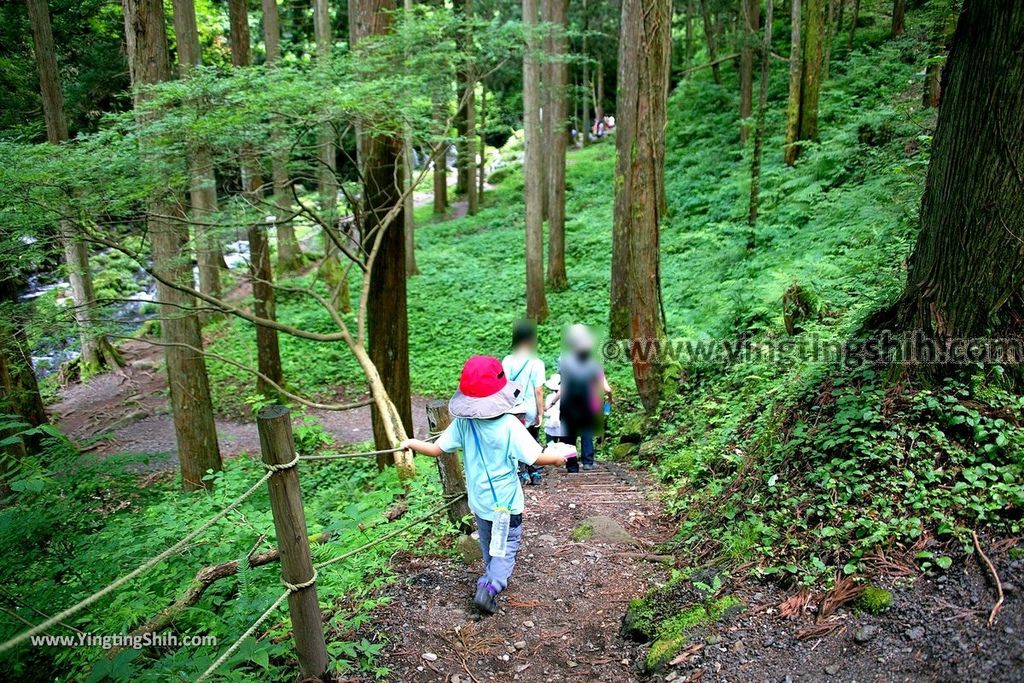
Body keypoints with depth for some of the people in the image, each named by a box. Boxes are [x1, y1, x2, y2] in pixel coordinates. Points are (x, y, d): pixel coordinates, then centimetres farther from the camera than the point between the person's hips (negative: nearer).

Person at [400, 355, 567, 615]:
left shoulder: (462, 423, -14)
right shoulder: (509, 425, -25)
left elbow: (436, 449, -8)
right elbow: (535, 457, -25)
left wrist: (411, 443, 10)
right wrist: (557, 458, -5)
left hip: (479, 500, 5)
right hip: (506, 502, -5)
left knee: (488, 544, 25)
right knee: (508, 545, 9)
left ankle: (491, 580, 43)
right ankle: (490, 587, -7)